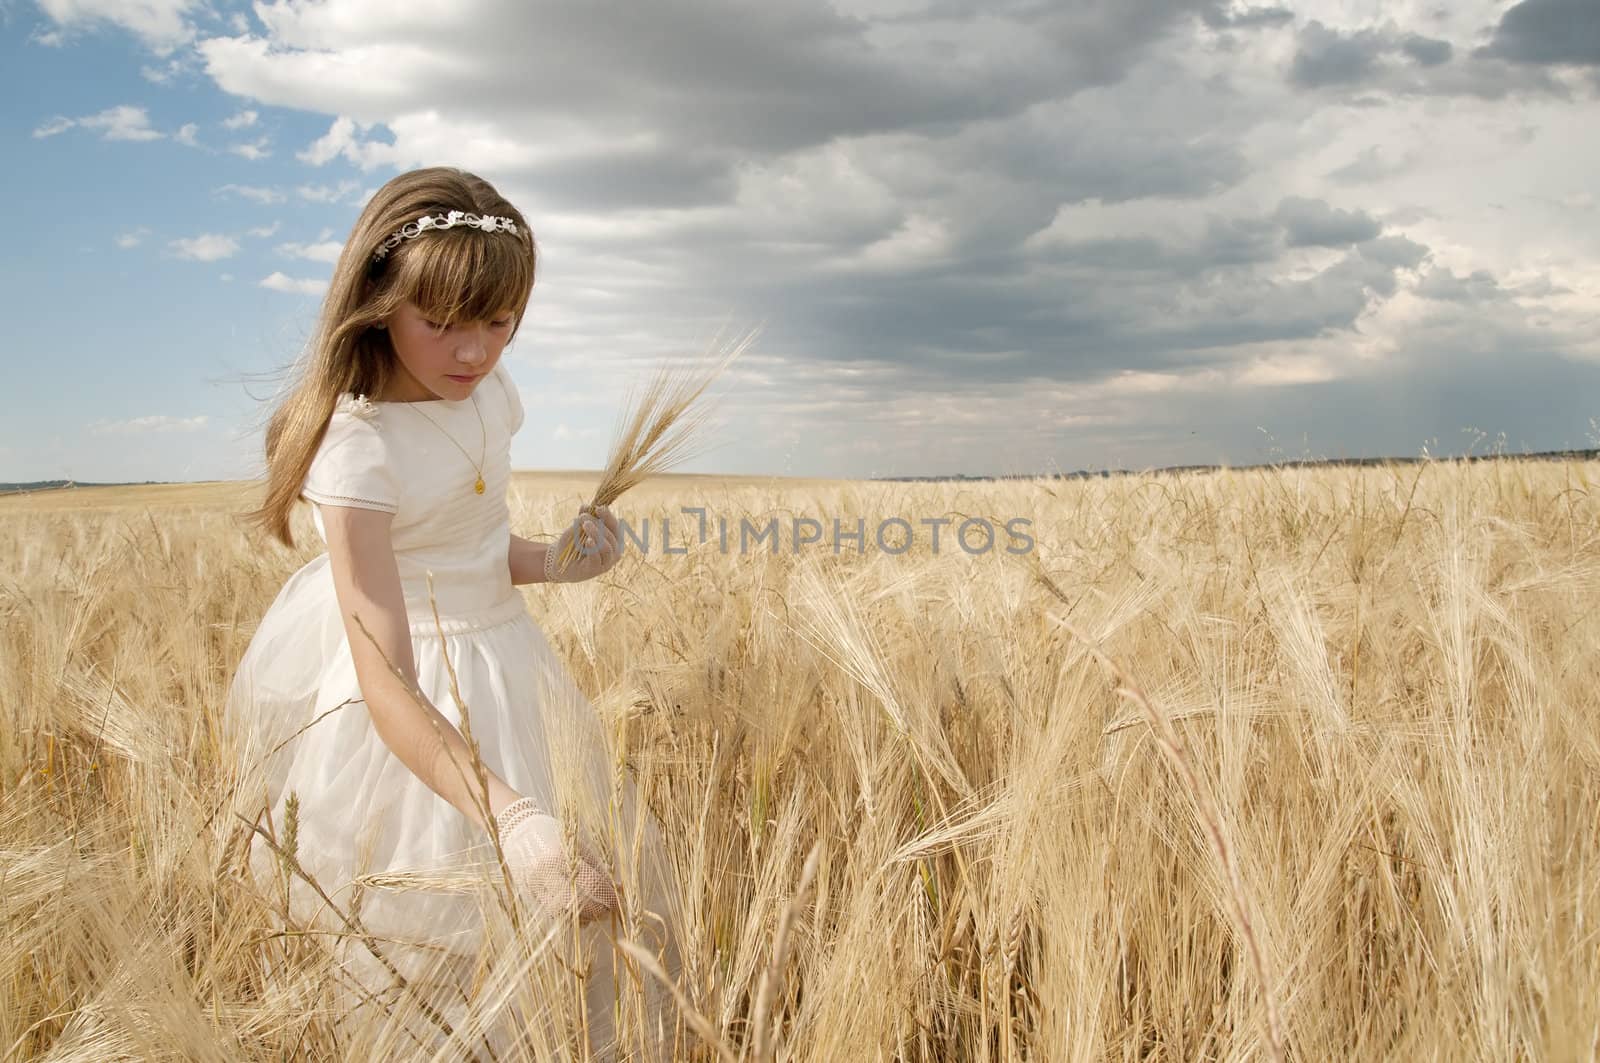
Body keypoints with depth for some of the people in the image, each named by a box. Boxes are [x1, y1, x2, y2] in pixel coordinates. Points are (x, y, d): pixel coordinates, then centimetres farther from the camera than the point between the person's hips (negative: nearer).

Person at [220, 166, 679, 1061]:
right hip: (410, 702, -7)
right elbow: (387, 684, -35)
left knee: (596, 892, 13)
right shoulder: (359, 449, -28)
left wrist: (553, 563, -9)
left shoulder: (489, 390, -6)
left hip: (503, 663, 7)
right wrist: (513, 817, -46)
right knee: (432, 941, 9)